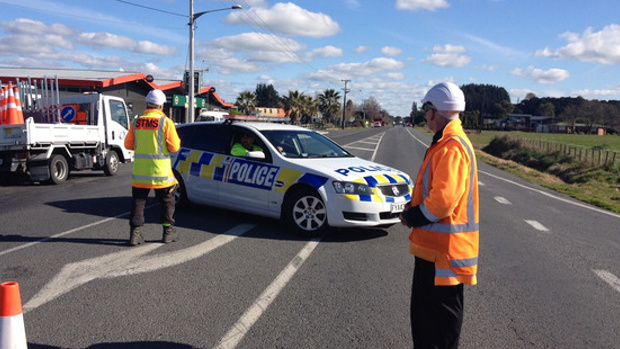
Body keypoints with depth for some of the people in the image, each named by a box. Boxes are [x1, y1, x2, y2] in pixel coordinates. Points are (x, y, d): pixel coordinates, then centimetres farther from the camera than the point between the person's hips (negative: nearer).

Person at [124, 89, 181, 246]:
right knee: (166, 202, 12)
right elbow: (174, 147, -10)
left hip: (139, 171, 3)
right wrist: (176, 139, 11)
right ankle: (168, 231, 17)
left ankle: (135, 233, 8)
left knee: (138, 201, 11)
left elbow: (128, 144, 7)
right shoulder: (166, 122, -10)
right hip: (160, 171, -3)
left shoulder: (136, 122, 1)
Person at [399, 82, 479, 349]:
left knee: (439, 315, 1)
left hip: (443, 248, -10)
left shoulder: (450, 148, -21)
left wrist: (413, 217, -10)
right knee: (424, 309, 20)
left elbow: (443, 200, -27)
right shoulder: (447, 142, 13)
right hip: (434, 245, 10)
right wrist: (413, 208, 6)